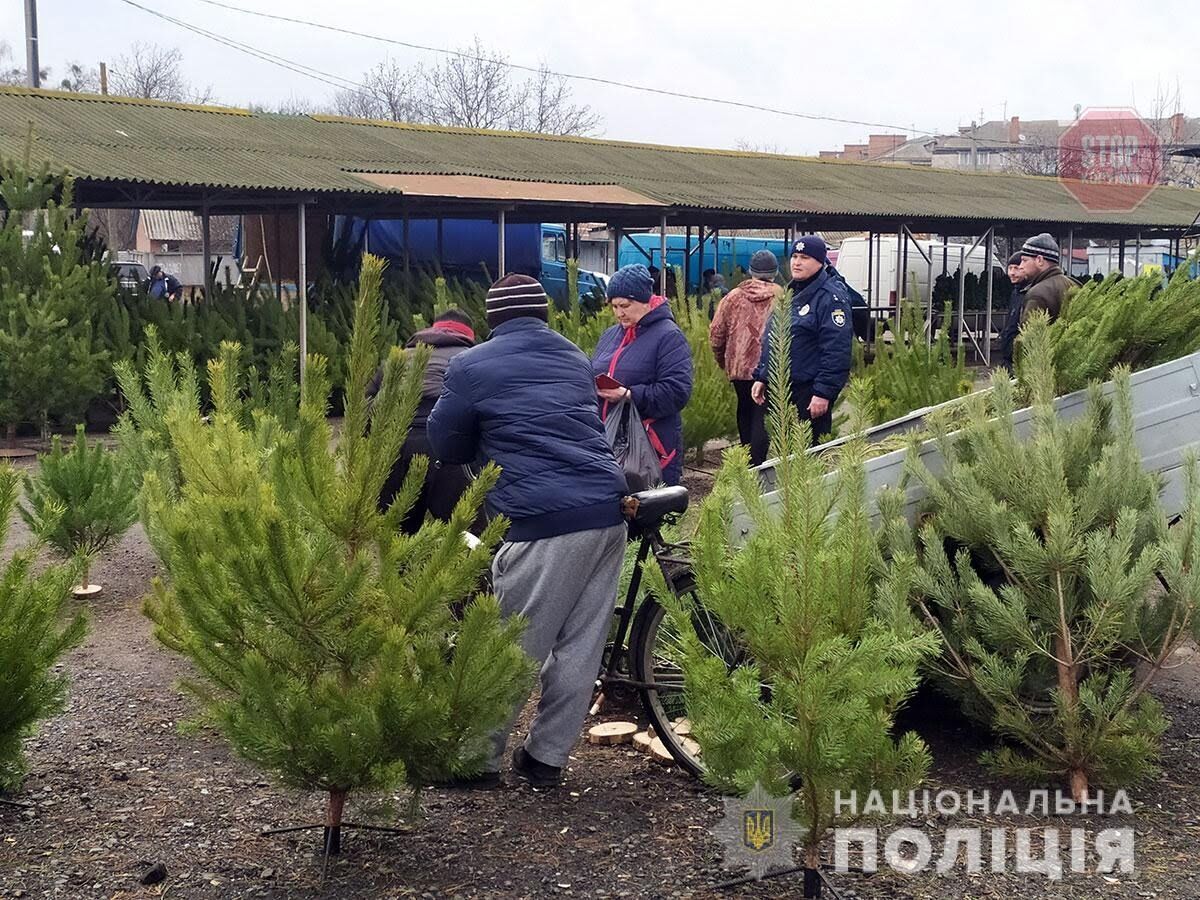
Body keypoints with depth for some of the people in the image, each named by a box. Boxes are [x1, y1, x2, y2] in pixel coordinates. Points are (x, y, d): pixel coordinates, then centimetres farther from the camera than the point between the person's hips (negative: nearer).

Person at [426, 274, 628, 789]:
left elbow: (444, 446, 10)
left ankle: (480, 760, 12)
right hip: (608, 511, 6)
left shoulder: (471, 367, 4)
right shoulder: (574, 359, 22)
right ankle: (546, 757, 19)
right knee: (580, 648, 10)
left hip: (544, 520, -6)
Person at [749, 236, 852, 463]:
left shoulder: (831, 297, -12)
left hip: (809, 393, -9)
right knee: (758, 447, 11)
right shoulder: (789, 294, 15)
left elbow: (836, 350, -19)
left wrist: (824, 393, -23)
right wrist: (760, 377, 17)